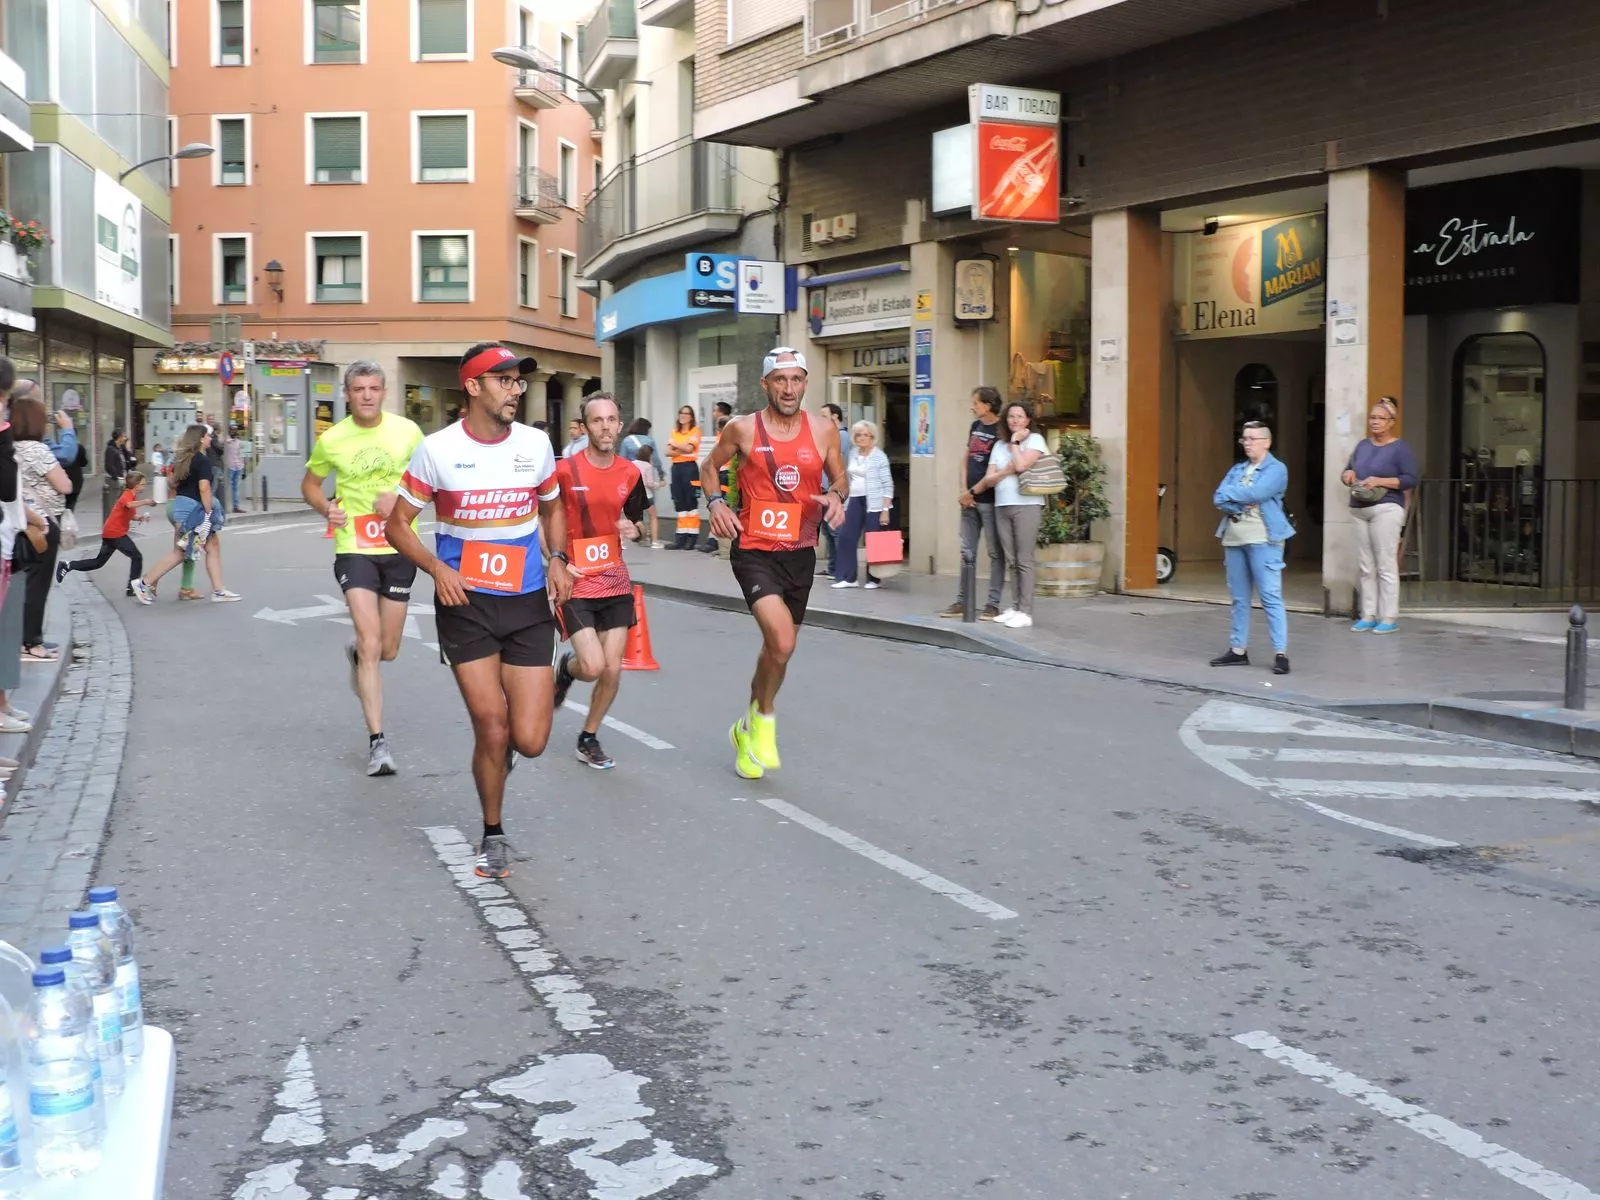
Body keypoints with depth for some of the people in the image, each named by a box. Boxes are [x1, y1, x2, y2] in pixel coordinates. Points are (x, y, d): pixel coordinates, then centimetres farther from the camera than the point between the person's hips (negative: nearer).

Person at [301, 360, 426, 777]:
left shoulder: (407, 431, -5)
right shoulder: (331, 439, -3)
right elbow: (309, 483, 13)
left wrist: (401, 496, -15)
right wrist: (326, 508, -8)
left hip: (399, 549, 2)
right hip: (354, 550, -2)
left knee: (388, 651, 11)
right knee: (371, 644, -12)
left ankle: (357, 653, 50)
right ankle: (377, 741, -5)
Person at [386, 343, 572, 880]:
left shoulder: (536, 444, 2)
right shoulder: (438, 449, -7)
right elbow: (398, 523, 1)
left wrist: (557, 559, 1)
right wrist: (437, 569, -15)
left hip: (528, 603, 2)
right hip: (466, 602, -2)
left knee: (529, 740, -5)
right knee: (492, 729, -6)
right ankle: (493, 835, 19)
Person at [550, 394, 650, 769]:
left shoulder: (631, 473, 2)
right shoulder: (564, 470, -12)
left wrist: (635, 530, -7)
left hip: (615, 583, 4)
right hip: (575, 583, -4)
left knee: (612, 671, 3)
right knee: (592, 666, -15)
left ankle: (588, 739, 25)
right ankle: (566, 668, 22)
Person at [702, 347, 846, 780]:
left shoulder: (823, 429, 0)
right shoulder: (743, 428, -5)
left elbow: (839, 475, 13)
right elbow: (710, 466, 11)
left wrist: (837, 495, -9)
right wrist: (716, 502, -6)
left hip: (800, 553, 4)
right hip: (754, 550, -4)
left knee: (778, 646, 17)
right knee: (782, 641, -23)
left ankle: (747, 729, 40)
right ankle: (764, 716, 4)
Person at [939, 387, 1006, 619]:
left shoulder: (1001, 432, -11)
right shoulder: (975, 426, 12)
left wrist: (973, 492, -10)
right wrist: (963, 491, 3)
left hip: (990, 501, -7)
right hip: (969, 500, 8)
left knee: (995, 553, 0)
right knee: (967, 552, 10)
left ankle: (993, 604, 4)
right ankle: (963, 601, 16)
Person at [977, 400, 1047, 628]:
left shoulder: (1035, 440, 2)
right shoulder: (999, 445, 18)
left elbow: (1021, 465, -16)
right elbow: (989, 480, 10)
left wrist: (1015, 441, -3)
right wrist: (1007, 471, -8)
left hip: (1027, 505, -6)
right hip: (1002, 506, 6)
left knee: (1024, 560, -8)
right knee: (1011, 561, 5)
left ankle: (1025, 612, -9)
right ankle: (1016, 607, 9)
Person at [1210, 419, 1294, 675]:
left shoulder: (1276, 469, -2)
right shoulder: (1237, 469, 17)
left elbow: (1256, 494, -18)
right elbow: (1219, 499, 6)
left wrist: (1230, 493, -2)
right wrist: (1240, 504, -13)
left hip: (1262, 539, -7)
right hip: (1234, 538, 7)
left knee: (1270, 596, -9)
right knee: (1239, 598, 10)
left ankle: (1281, 653, -10)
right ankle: (1238, 650, 16)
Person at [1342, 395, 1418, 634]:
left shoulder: (1400, 447, -3)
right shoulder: (1363, 445, 15)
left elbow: (1412, 479, -9)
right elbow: (1347, 470, 22)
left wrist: (1380, 481, -17)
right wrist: (1348, 475, -2)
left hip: (1386, 509, -6)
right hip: (1358, 510, 6)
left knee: (1386, 566, -6)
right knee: (1366, 567, 8)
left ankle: (1389, 618, -3)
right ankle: (1368, 615, 12)